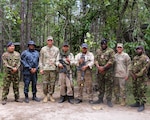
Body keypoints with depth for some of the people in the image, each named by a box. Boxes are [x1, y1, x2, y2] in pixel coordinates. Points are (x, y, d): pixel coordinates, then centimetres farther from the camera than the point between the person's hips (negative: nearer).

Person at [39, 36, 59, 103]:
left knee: (52, 83, 3)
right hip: (45, 69, -1)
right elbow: (40, 60, 7)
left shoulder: (56, 49, 9)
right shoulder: (43, 49, 8)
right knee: (45, 83, 0)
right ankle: (45, 96, 11)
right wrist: (41, 68, 0)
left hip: (53, 68, 1)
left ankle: (51, 95, 15)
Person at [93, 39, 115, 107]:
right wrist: (98, 67, -12)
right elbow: (96, 60, 6)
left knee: (108, 86, -2)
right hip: (99, 71, 4)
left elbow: (111, 61, -10)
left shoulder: (111, 51, -2)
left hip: (108, 71, -4)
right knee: (100, 86, 11)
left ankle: (109, 100, 5)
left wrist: (103, 67, -15)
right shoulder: (98, 51, 13)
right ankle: (100, 99, 21)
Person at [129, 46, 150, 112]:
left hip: (141, 78, -8)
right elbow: (131, 66, 14)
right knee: (135, 91, 13)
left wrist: (137, 75, -14)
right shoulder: (135, 58, 15)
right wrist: (131, 73, -3)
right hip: (134, 78, 8)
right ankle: (137, 102, 25)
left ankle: (142, 105, 1)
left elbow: (144, 69, -15)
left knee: (141, 91, -6)